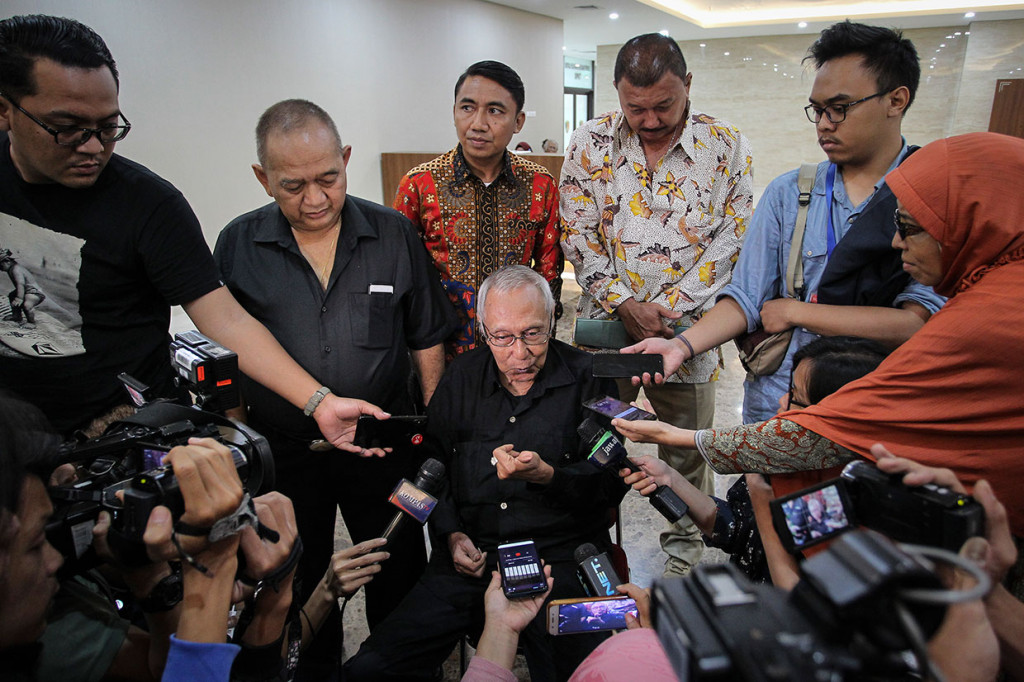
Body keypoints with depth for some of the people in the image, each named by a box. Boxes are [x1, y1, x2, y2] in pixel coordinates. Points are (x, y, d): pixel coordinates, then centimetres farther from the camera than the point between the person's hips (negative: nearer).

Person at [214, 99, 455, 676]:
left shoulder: (395, 234, -3)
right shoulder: (238, 245, -3)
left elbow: (426, 341, 3)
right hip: (281, 451, 1)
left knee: (401, 579, 16)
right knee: (298, 587, 20)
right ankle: (313, 668, 46)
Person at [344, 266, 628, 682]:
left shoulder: (588, 379, 0)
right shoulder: (461, 377, 10)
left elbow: (612, 483, -3)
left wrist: (547, 475, -20)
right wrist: (451, 534, 4)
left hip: (560, 556, -2)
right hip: (471, 556, 3)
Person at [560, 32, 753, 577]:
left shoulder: (726, 147, -3)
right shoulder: (591, 143, -1)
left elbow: (732, 239, -6)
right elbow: (578, 233, -3)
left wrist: (667, 309, -15)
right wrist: (623, 304, -14)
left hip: (686, 331, 0)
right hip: (604, 326, 1)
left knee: (686, 454, 13)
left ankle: (684, 552, 37)